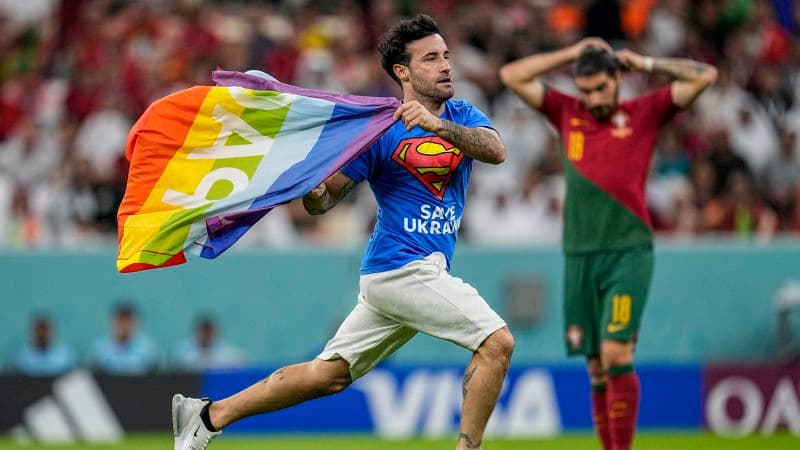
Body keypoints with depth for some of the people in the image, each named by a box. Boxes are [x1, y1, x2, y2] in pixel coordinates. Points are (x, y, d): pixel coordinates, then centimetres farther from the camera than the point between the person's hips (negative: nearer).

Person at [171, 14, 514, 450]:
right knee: (496, 342, -16)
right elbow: (325, 196, -4)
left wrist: (438, 126, -27)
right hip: (404, 264, -6)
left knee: (329, 374, 9)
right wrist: (312, 191, -28)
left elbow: (496, 150, -11)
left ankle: (208, 415, 17)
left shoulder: (462, 116, 10)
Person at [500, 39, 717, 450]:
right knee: (596, 368, 2)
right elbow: (511, 76, 14)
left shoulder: (645, 113, 6)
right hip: (579, 256, 3)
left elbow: (704, 75, 3)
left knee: (615, 354, -16)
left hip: (628, 251, -3)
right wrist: (571, 54, 12)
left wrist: (645, 63, 7)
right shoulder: (567, 114, 14)